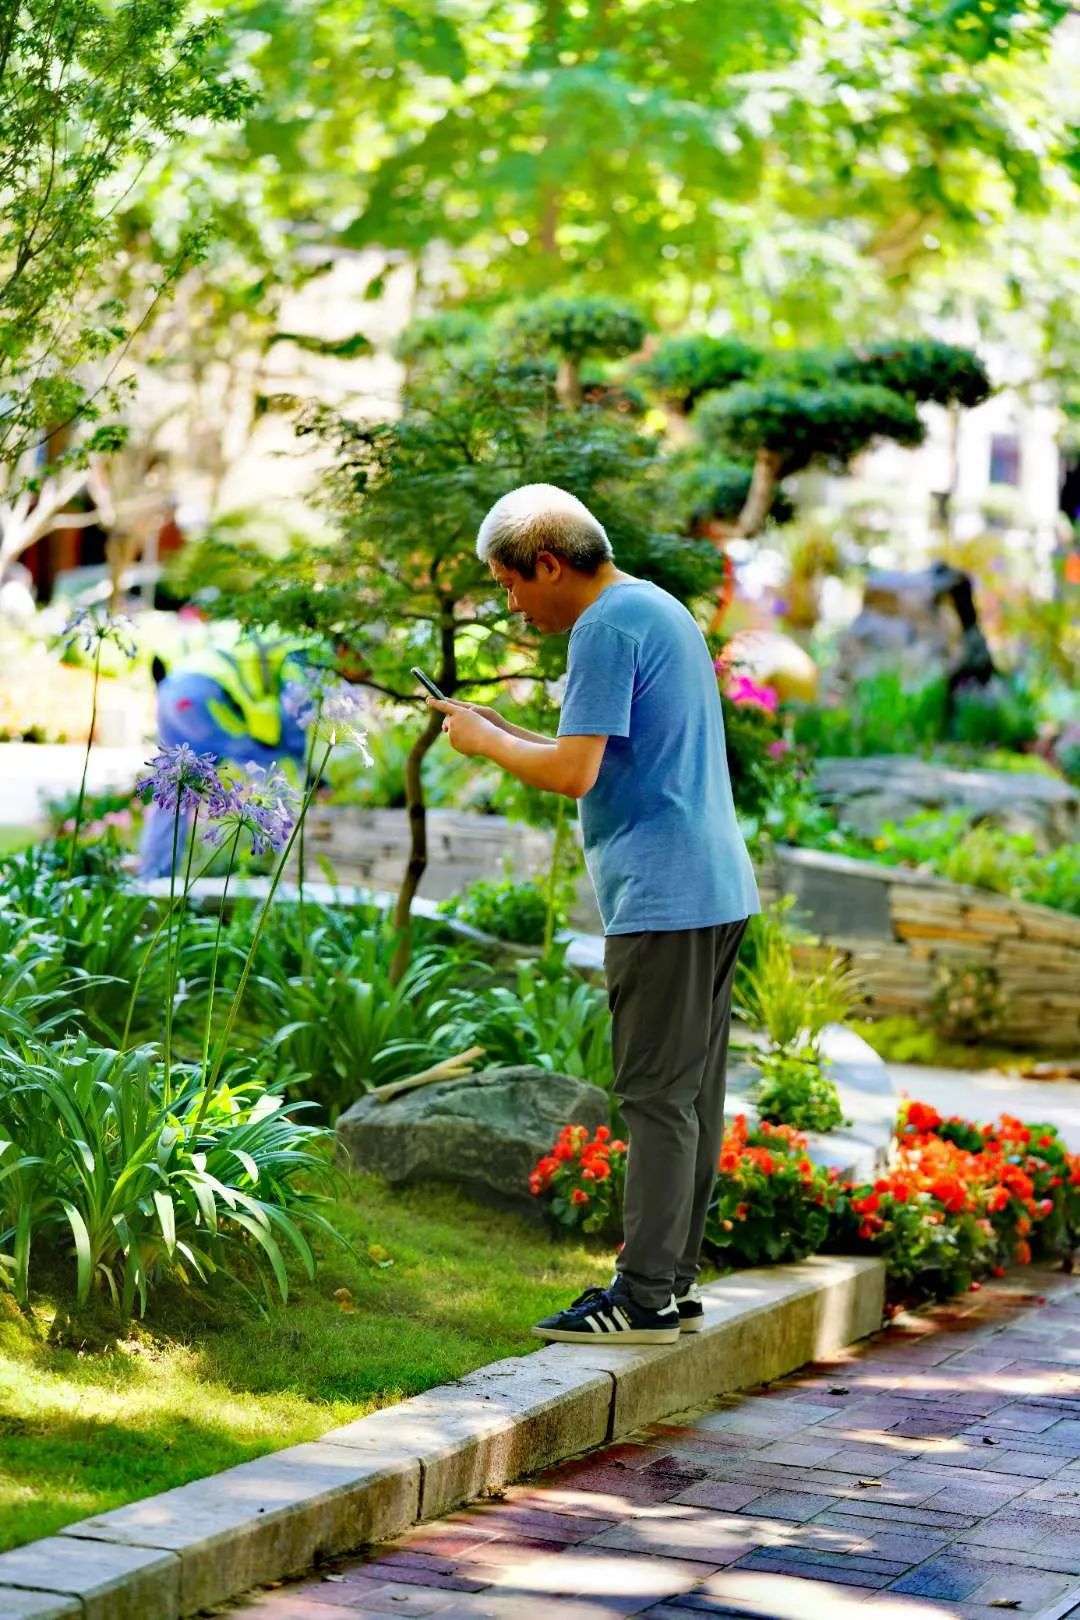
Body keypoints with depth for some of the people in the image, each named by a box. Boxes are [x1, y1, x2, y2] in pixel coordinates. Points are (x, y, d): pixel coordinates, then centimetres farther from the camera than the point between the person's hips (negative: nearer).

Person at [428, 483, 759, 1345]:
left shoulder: (607, 627, -12)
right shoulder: (662, 609, 19)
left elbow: (575, 773, -19)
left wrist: (488, 743, -3)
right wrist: (504, 731, 18)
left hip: (661, 898, -10)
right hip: (717, 888, 10)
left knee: (659, 1095, -8)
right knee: (692, 1092, 11)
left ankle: (646, 1295, -5)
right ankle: (675, 1282, 16)